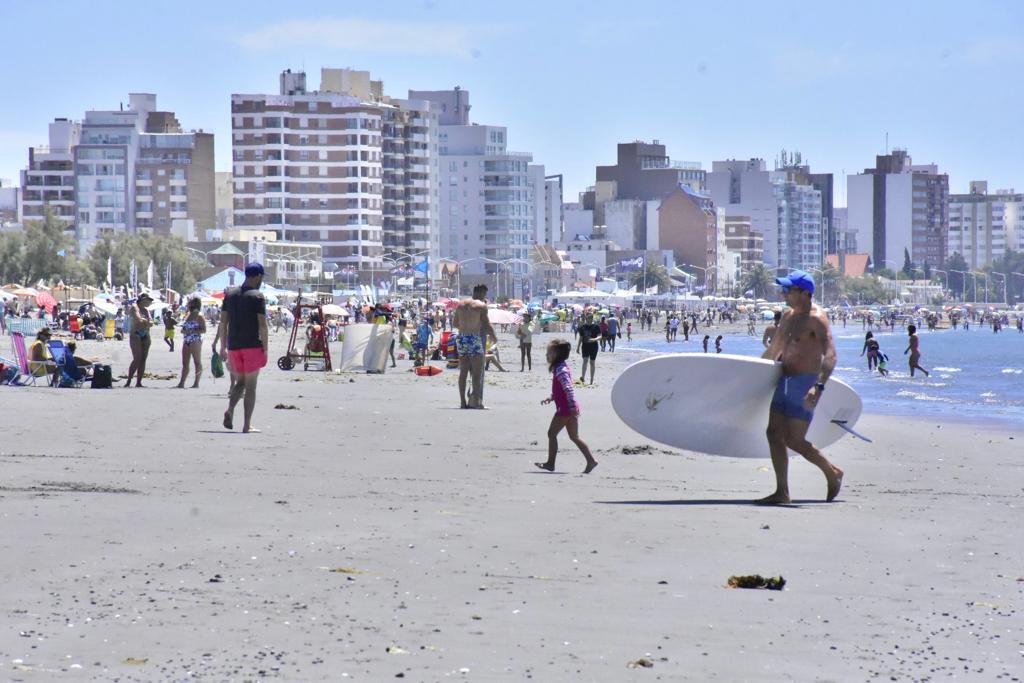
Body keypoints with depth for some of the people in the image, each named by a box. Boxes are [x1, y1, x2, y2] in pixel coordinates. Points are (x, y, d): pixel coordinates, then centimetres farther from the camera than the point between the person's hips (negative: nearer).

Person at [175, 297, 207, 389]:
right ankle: (181, 383, 5)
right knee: (185, 363, 5)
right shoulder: (187, 315, 16)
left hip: (195, 340, -8)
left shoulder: (199, 316, -7)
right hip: (186, 341, 8)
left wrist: (191, 331, -20)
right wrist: (183, 330, 4)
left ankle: (196, 383, -3)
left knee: (197, 362, -3)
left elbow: (203, 330, -14)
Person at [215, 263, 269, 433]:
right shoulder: (257, 297, -8)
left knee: (240, 381, 18)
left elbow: (223, 323, 9)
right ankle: (247, 425, 1)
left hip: (233, 346, 5)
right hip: (252, 345, -5)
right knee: (250, 386, 2)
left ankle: (230, 411, -8)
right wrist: (265, 350, -8)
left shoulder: (230, 294, 8)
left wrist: (223, 347, 13)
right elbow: (263, 326, -12)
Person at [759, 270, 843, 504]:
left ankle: (832, 473, 12)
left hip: (805, 382, -9)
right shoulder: (788, 316, 15)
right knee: (774, 434, 2)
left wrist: (819, 387, -37)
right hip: (785, 380, 9)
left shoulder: (817, 319, -13)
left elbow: (830, 356, -24)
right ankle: (782, 492, 5)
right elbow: (774, 350, 29)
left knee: (795, 440, -10)